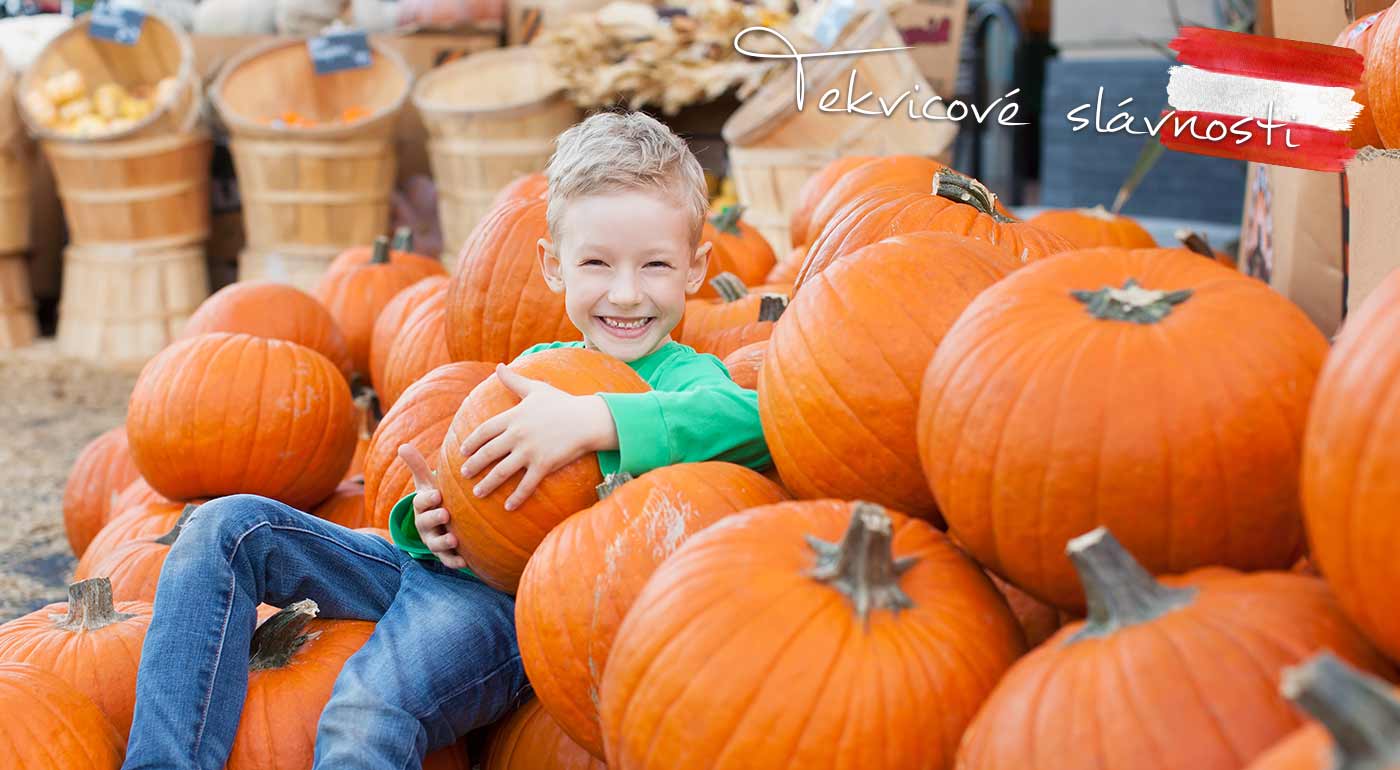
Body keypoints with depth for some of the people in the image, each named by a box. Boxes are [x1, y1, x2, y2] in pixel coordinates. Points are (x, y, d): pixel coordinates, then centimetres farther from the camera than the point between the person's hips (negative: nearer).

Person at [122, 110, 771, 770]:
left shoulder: (682, 375, -1)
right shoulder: (534, 368, 19)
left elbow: (751, 422, -26)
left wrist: (593, 419, -31)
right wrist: (427, 523, -1)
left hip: (513, 605, -8)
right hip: (442, 567, 8)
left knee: (364, 714, -36)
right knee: (230, 527, -5)